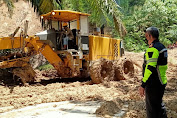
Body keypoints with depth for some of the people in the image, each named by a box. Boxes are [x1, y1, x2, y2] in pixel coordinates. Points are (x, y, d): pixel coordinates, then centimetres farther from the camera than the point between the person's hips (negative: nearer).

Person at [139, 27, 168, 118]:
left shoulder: (152, 49, -19)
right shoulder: (162, 47, 12)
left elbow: (150, 68, -25)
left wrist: (143, 85, -24)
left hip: (153, 84, -9)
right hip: (162, 81, 9)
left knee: (152, 108, 0)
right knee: (159, 105, 22)